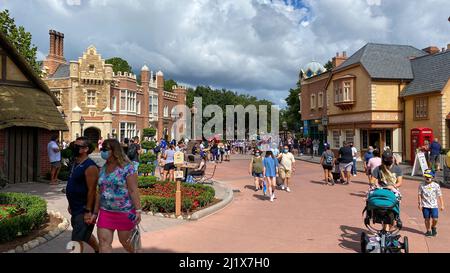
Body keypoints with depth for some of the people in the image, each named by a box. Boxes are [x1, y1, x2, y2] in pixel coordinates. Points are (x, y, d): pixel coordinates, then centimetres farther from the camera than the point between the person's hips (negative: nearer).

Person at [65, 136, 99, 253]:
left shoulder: (90, 166, -20)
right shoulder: (75, 163, 9)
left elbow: (92, 190, -23)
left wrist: (88, 211, -23)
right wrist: (71, 204, 19)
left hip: (84, 210, -9)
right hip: (76, 209, 10)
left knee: (77, 239, -6)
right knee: (85, 235, 22)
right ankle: (98, 250, 42)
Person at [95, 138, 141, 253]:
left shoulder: (127, 168, -12)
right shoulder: (103, 169, 7)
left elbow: (133, 191, -14)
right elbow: (100, 192, 13)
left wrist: (138, 210, -18)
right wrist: (95, 212, 13)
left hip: (125, 212, -5)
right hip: (105, 212, 6)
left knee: (125, 241, 10)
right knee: (104, 243, 1)